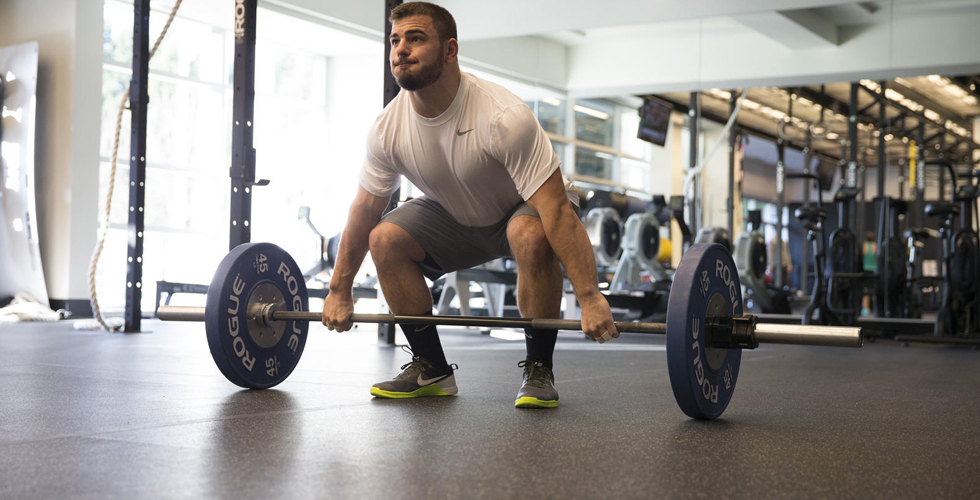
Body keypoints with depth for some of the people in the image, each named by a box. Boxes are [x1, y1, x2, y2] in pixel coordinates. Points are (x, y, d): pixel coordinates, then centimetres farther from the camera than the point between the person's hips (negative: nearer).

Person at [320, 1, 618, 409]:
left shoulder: (501, 117, -36)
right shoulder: (387, 128, -18)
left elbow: (555, 210, -39)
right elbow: (364, 211, -5)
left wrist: (590, 298, -44)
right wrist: (339, 291, -2)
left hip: (524, 208, -5)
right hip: (457, 217, 5)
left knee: (531, 236, -38)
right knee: (384, 239, -16)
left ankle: (538, 370, -19)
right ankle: (431, 368, -3)